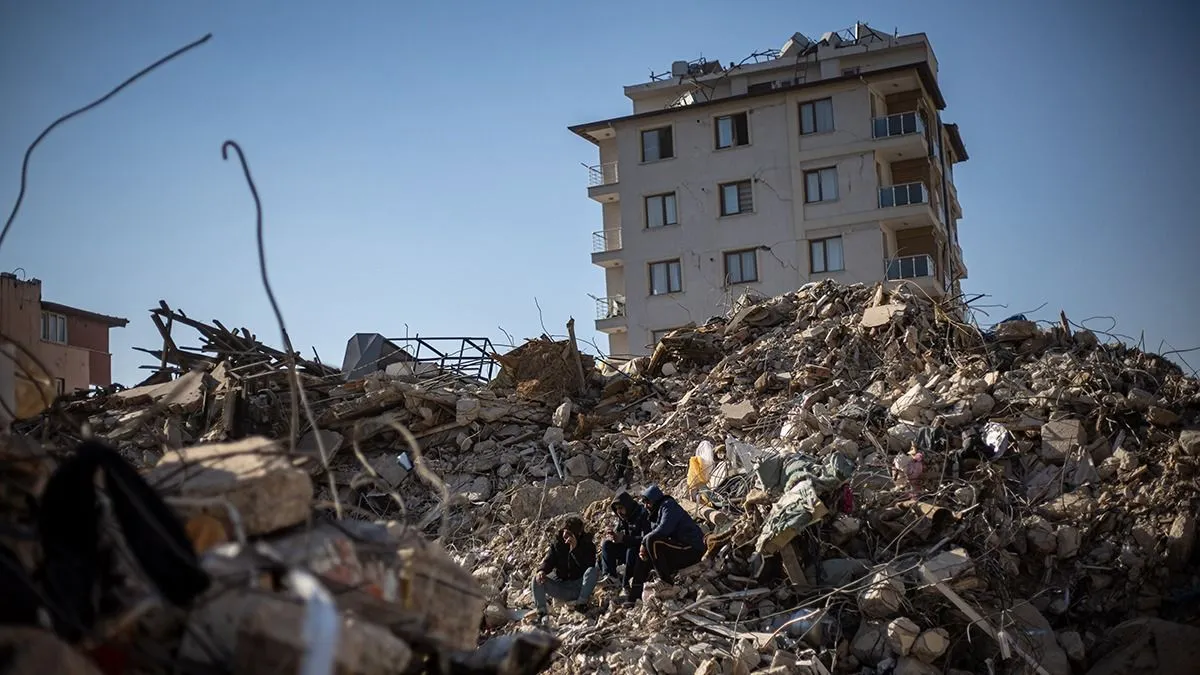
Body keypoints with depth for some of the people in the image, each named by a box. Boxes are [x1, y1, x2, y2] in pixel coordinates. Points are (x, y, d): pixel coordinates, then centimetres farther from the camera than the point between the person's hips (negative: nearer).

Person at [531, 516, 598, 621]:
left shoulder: (588, 545, -5)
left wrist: (575, 549, -30)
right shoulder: (557, 543, 4)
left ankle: (581, 602, -33)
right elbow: (549, 561, -4)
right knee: (537, 579, -19)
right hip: (560, 586, 3)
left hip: (578, 587, -3)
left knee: (592, 571, -30)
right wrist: (542, 571, -27)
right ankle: (541, 611, -30)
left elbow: (589, 566, -22)